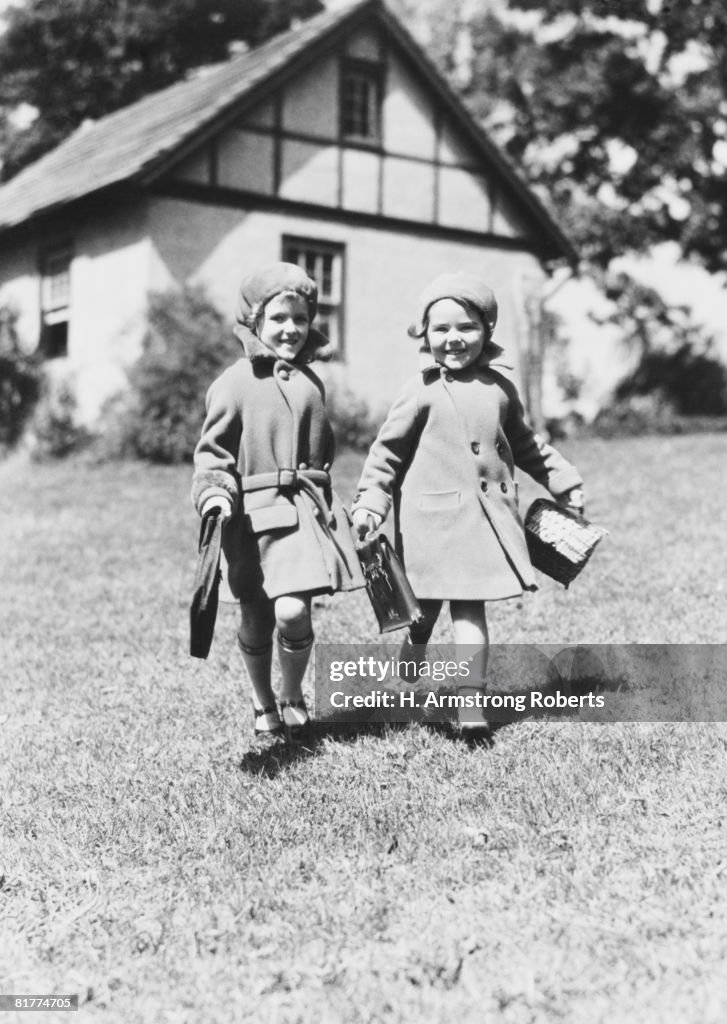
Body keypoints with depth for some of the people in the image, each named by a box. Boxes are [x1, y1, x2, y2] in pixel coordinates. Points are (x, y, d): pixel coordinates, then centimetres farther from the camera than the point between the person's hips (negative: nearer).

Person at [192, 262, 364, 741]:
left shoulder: (310, 382, 12)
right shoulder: (234, 384, -4)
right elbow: (212, 450, -4)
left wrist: (319, 494, 24)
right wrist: (214, 495, -20)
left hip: (308, 508, 2)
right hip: (254, 513, -2)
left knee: (293, 611, -13)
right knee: (256, 618, 8)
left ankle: (293, 696, 14)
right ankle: (263, 704, 32)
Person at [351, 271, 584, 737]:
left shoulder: (500, 387, 9)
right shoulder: (422, 393, -2)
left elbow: (526, 443, 23)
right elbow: (387, 452, 3)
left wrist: (565, 480, 24)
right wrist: (370, 504, -5)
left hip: (488, 517, 3)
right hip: (435, 518, -3)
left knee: (470, 607, -1)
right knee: (427, 608, 0)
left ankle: (472, 701, 2)